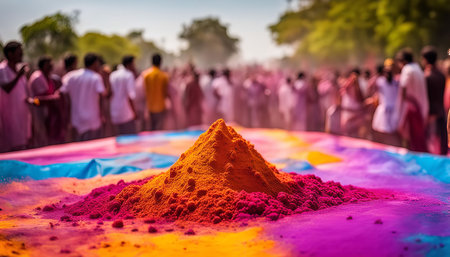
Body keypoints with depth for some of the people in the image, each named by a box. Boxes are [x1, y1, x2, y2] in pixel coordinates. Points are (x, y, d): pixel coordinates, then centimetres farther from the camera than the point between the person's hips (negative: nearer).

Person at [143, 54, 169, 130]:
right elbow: (166, 92, -10)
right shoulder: (164, 76, -13)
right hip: (160, 106, -4)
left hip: (150, 105, 4)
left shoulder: (146, 74, -4)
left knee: (152, 126, 17)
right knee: (159, 127, 4)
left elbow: (145, 91, 1)